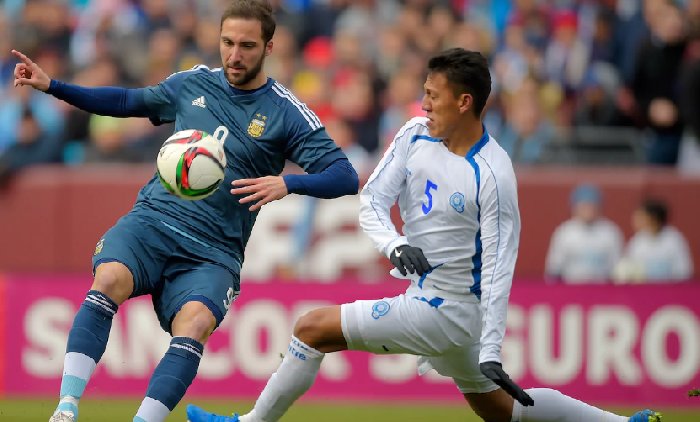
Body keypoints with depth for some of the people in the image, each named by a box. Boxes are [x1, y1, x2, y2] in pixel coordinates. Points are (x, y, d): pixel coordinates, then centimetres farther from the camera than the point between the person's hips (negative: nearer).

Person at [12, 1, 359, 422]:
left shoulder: (286, 114, 0)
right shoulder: (191, 84, 12)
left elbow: (345, 177, -7)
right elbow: (129, 101, 29)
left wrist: (286, 183, -26)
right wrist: (51, 86, 21)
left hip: (214, 250, -2)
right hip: (153, 219, 2)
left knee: (195, 323, -32)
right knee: (110, 279, -30)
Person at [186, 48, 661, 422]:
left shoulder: (493, 175, -21)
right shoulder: (415, 135, -1)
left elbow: (499, 268, -21)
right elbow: (372, 200, -3)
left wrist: (491, 354, -25)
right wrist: (395, 245, -25)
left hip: (444, 309, -8)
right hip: (427, 294, 8)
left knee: (313, 328, -9)